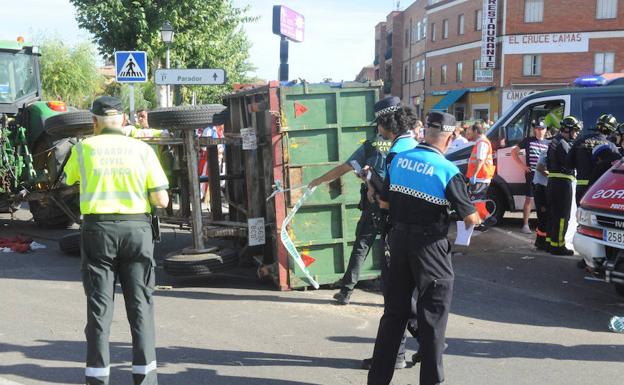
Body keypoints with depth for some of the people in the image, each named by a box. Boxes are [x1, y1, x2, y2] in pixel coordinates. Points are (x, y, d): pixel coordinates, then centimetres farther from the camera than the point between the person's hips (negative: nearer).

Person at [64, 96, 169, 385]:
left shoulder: (84, 148, 2)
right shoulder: (143, 150, 1)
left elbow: (70, 179, 23)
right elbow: (162, 200, -3)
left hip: (98, 229, 0)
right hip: (137, 229, 0)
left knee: (99, 305, 8)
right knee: (140, 303, 8)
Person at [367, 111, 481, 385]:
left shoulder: (399, 160, 1)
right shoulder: (448, 171, -14)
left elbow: (384, 202, 9)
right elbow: (470, 218, -8)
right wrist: (477, 218, 14)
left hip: (399, 239, 5)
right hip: (430, 246, -5)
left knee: (394, 311, 15)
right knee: (432, 316, 7)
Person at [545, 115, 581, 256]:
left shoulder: (554, 142, 18)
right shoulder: (563, 144, -14)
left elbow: (548, 163, 18)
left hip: (553, 181, 10)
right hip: (563, 182, -10)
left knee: (553, 214, 16)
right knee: (562, 216, -5)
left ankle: (551, 241, 23)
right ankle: (557, 245, -4)